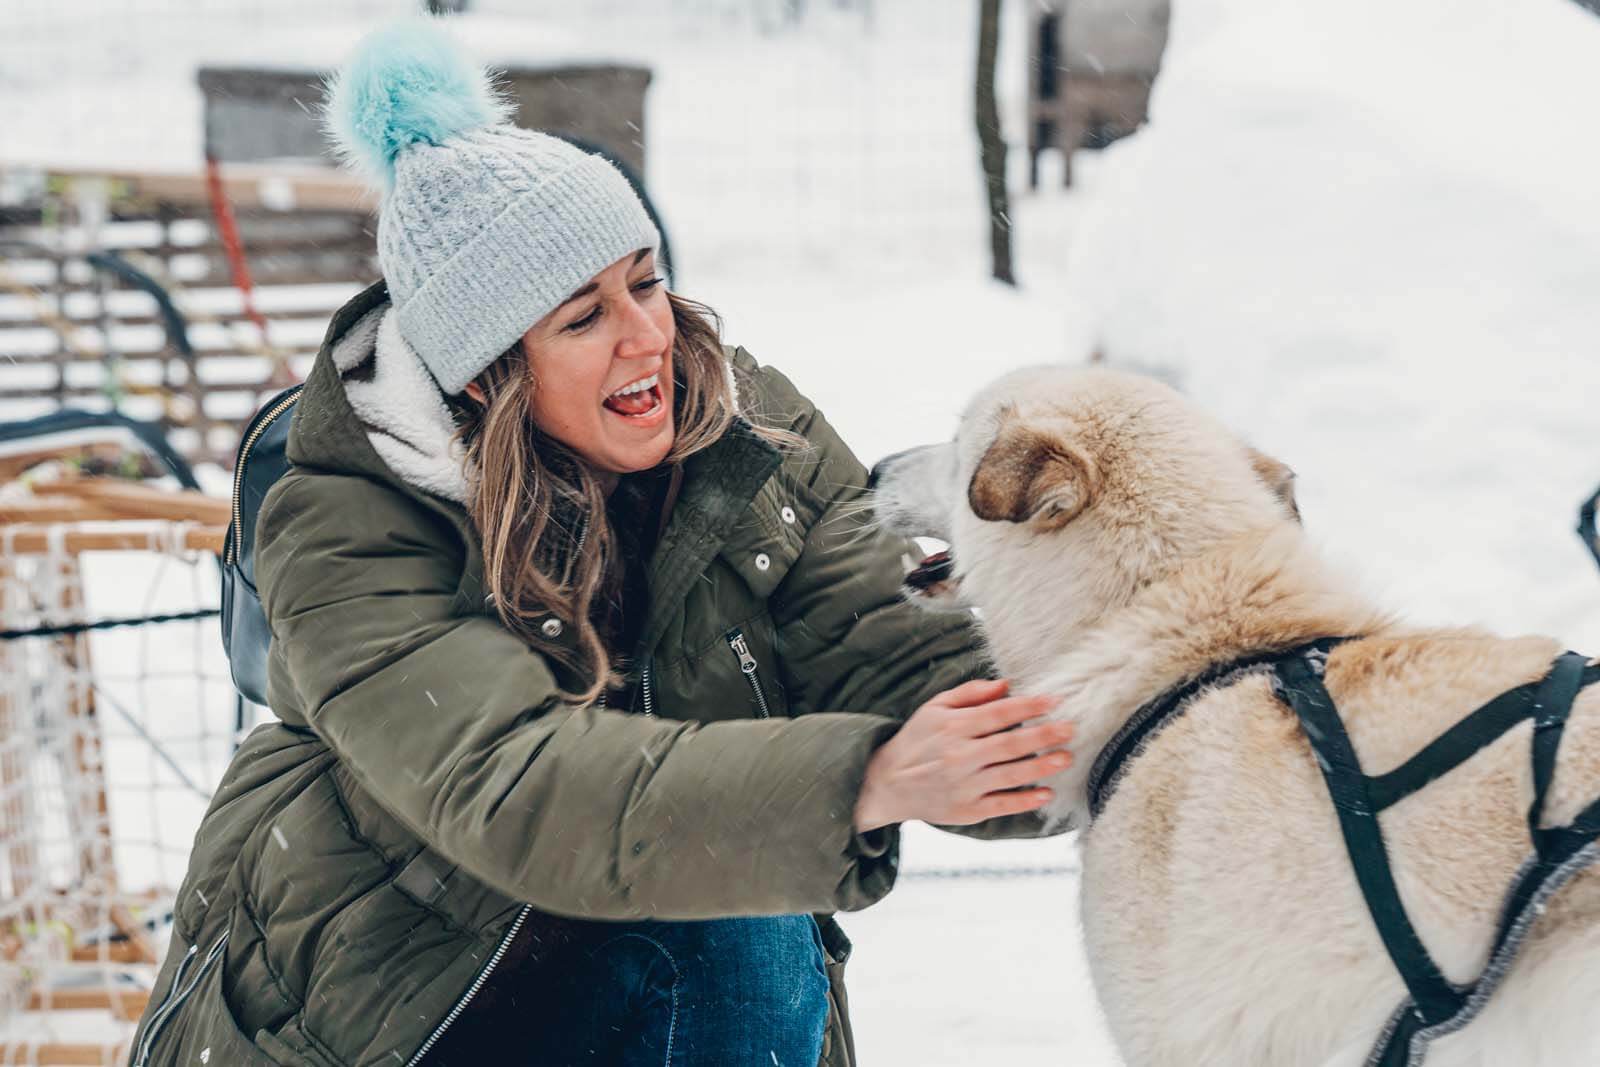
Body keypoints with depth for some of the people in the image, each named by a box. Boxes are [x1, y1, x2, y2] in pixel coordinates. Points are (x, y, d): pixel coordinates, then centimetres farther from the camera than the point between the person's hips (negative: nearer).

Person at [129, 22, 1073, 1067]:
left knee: (756, 950, -25)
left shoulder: (753, 435, -9)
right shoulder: (348, 536, -23)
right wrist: (861, 782, -47)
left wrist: (1064, 732, -39)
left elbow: (890, 656, -18)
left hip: (665, 962, 3)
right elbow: (512, 786, -37)